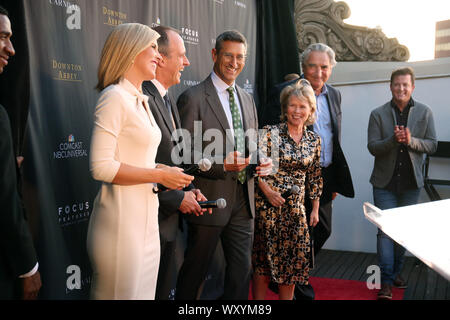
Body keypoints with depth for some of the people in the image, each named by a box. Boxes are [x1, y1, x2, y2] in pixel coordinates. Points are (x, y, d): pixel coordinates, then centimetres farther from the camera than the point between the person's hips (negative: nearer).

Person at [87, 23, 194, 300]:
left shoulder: (141, 101, 15)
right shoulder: (114, 98, -12)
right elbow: (101, 167, -19)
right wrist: (160, 175, -15)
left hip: (147, 217, 8)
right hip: (121, 218, -8)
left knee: (144, 291, 16)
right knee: (121, 293, 4)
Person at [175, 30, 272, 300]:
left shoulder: (247, 99, 13)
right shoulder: (193, 98, -9)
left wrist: (263, 162, -2)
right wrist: (222, 165, -25)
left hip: (243, 200, 6)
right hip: (209, 200, -6)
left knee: (243, 269, 16)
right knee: (195, 272, 9)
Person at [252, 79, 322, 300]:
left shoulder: (314, 140, 7)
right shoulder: (271, 133, -8)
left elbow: (315, 177, 12)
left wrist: (315, 209, 13)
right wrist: (268, 191, -17)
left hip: (296, 207, 4)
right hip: (268, 204, -4)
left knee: (294, 259, 8)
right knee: (265, 257, 3)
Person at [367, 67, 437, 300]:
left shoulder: (425, 113, 3)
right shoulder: (378, 114, -2)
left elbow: (432, 145, -1)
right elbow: (372, 147, -7)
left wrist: (410, 140, -19)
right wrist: (393, 139, -23)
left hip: (411, 183, 2)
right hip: (385, 182, -2)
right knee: (385, 229, -3)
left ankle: (396, 271, 29)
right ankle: (386, 280, 3)